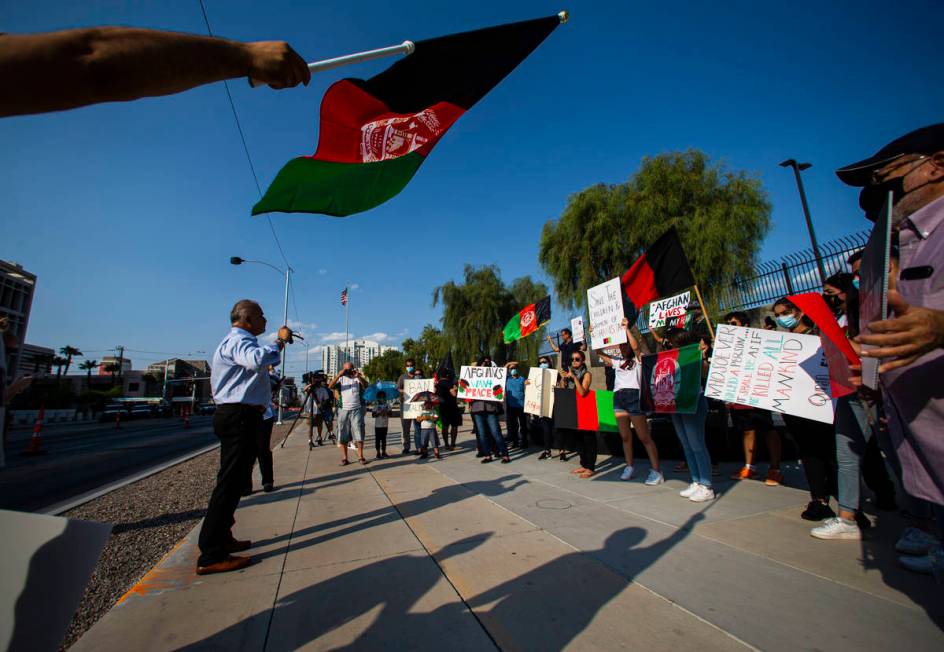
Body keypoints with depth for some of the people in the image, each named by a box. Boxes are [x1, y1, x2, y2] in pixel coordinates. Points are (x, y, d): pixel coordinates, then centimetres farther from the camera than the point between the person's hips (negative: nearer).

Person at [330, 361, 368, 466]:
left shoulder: (357, 378, 5)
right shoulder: (341, 379, 6)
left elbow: (366, 385, -13)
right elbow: (330, 386, -11)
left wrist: (359, 376, -30)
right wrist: (338, 375, -22)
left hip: (356, 410, 0)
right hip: (343, 410, 0)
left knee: (359, 434, 0)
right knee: (343, 436, 4)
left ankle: (360, 456, 7)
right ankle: (344, 458, 11)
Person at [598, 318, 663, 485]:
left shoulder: (637, 360, 9)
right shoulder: (617, 362, 22)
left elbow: (635, 346, -10)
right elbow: (600, 353, 18)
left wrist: (626, 329, -10)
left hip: (633, 396, -5)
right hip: (618, 398, 5)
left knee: (644, 437, -7)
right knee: (625, 436, 7)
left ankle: (656, 471, -3)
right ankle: (629, 467, 15)